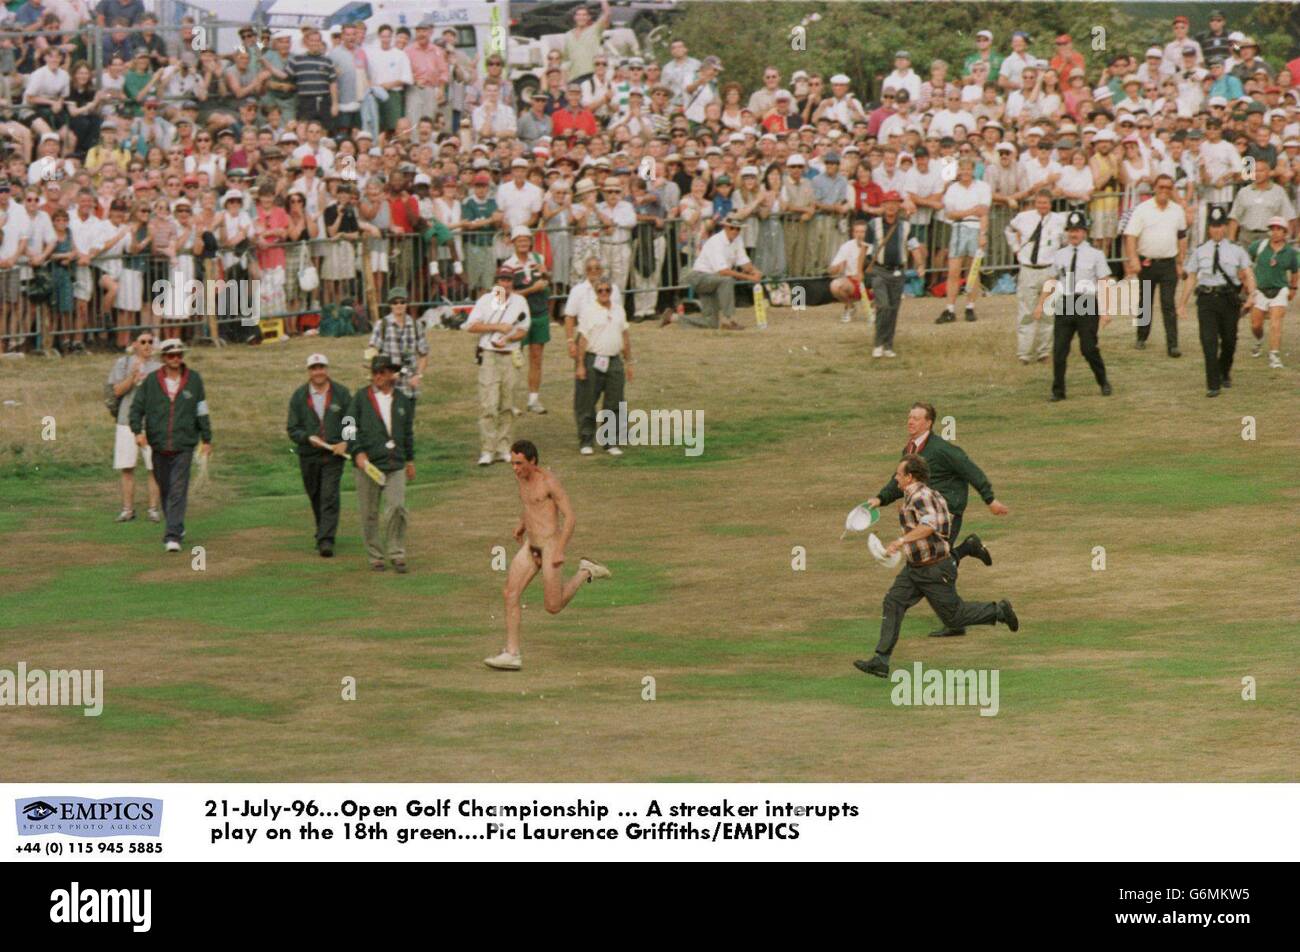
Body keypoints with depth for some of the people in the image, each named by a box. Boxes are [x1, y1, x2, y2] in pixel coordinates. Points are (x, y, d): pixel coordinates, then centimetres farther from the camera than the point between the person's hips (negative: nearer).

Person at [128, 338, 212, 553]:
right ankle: (176, 527, 32)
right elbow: (137, 407, 4)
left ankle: (173, 536, -16)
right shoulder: (151, 381, 2)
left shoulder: (194, 380, 3)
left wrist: (206, 439, 11)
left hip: (183, 445, -2)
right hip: (158, 445, 2)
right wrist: (138, 431, -12)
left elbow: (202, 411, 10)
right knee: (164, 490, 12)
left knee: (178, 491, -12)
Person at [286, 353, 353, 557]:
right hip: (308, 456, 2)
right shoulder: (299, 397, 2)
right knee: (316, 499, 13)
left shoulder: (341, 394, 2)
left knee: (329, 498, -12)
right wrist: (308, 438, -18)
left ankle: (326, 540, -17)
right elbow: (293, 430, 1)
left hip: (334, 455, -2)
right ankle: (323, 532, 34)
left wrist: (346, 442, -12)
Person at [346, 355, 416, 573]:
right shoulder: (361, 398, 3)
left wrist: (410, 460, 22)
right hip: (368, 464, -1)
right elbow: (351, 428, -1)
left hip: (395, 464, 1)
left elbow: (408, 431, 21)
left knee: (397, 508, -12)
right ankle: (375, 557, 14)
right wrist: (358, 453, -14)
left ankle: (397, 554, -2)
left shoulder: (402, 400, 12)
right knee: (369, 514, 3)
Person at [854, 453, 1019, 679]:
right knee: (893, 603, -5)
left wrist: (902, 540, -46)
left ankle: (999, 611, 24)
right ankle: (881, 662, -10)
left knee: (953, 616, 3)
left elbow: (929, 525, -39)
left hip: (936, 570, -10)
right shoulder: (914, 495, 10)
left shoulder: (920, 496, -21)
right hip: (914, 568, 10)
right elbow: (947, 516, 24)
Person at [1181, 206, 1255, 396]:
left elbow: (1248, 274, -1)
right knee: (1209, 341, -11)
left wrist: (1251, 294, -19)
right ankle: (1213, 385, -8)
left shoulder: (1236, 250, 7)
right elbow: (1191, 278, 11)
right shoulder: (1199, 252, 9)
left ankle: (1225, 373, 39)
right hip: (1206, 299, -1)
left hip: (1229, 299, 1)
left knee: (1229, 341, 11)